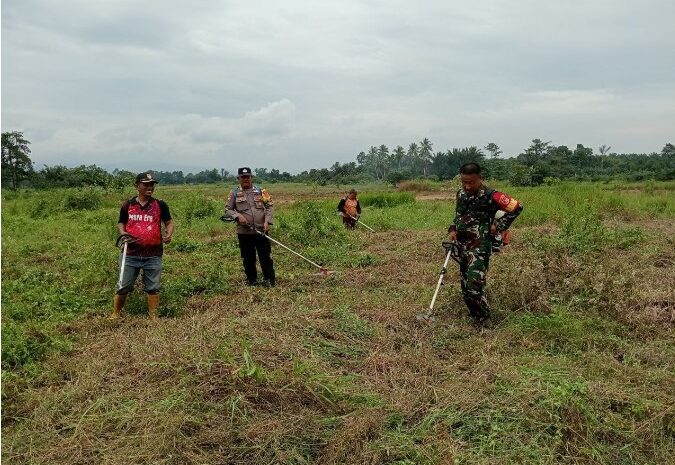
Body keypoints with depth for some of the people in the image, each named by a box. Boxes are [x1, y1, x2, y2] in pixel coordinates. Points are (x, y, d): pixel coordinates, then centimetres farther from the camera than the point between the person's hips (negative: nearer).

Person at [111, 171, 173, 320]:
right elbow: (121, 223, 14)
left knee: (153, 287, 8)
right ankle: (115, 314, 25)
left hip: (153, 255, 0)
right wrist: (123, 233, -7)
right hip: (131, 254, 1)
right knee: (123, 286, 8)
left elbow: (169, 222, 7)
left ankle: (153, 316, 19)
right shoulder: (128, 205, 3)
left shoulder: (160, 205, 0)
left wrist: (169, 233, -13)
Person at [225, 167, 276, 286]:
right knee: (248, 258, 9)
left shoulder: (260, 191, 5)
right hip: (244, 232, 0)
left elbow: (270, 206, 4)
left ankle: (269, 280, 13)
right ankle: (251, 280, 23)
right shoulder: (234, 193, 5)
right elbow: (228, 209, 6)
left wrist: (267, 221, -9)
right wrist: (237, 216, -13)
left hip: (261, 230, 0)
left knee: (266, 256, 2)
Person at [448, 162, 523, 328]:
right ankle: (477, 317, 25)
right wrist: (453, 229, 7)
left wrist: (499, 226, -10)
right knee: (466, 286, 11)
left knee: (474, 283, -17)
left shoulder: (490, 195, -14)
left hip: (480, 247, -7)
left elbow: (517, 207, -14)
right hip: (463, 246, 8)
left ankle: (484, 321, 1)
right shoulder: (461, 194, 8)